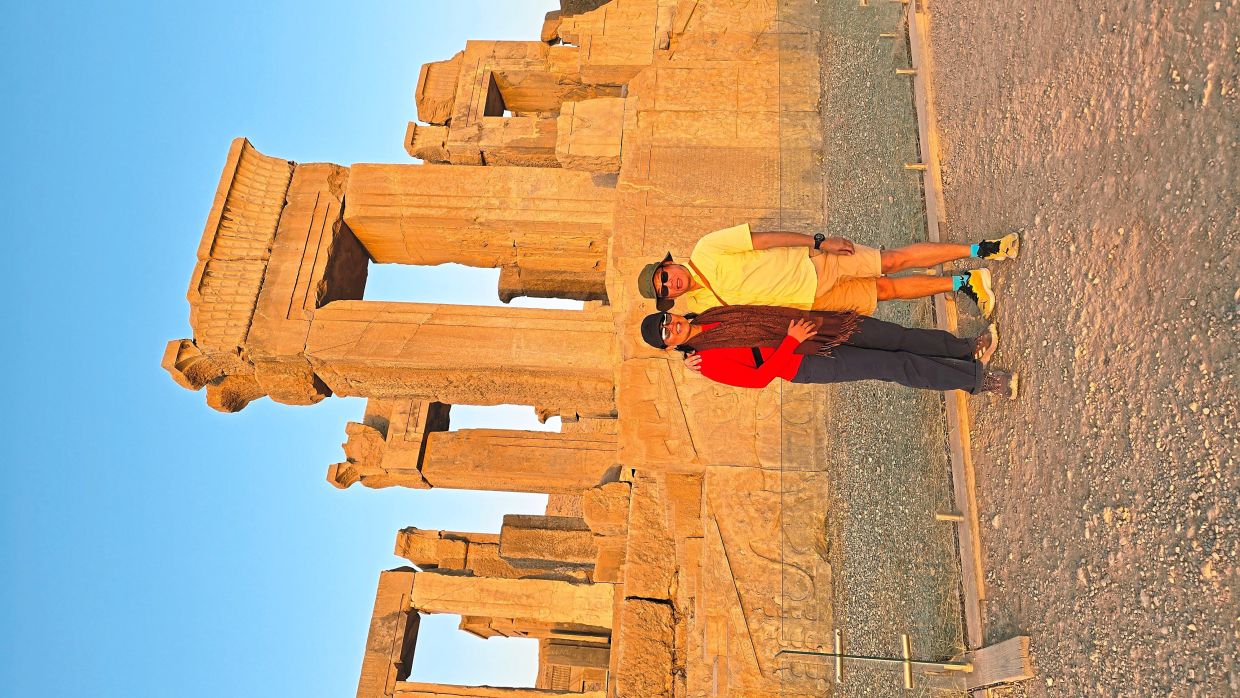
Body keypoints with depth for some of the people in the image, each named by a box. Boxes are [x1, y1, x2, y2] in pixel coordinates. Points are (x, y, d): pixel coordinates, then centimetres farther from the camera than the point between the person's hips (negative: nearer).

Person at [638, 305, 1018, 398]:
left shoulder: (709, 316, 5)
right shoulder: (709, 364, -16)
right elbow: (758, 378, -18)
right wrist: (790, 343, -21)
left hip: (806, 324, 7)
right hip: (803, 361, -7)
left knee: (896, 337, 1)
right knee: (893, 365, -10)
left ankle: (968, 350, 17)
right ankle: (978, 378, 2)